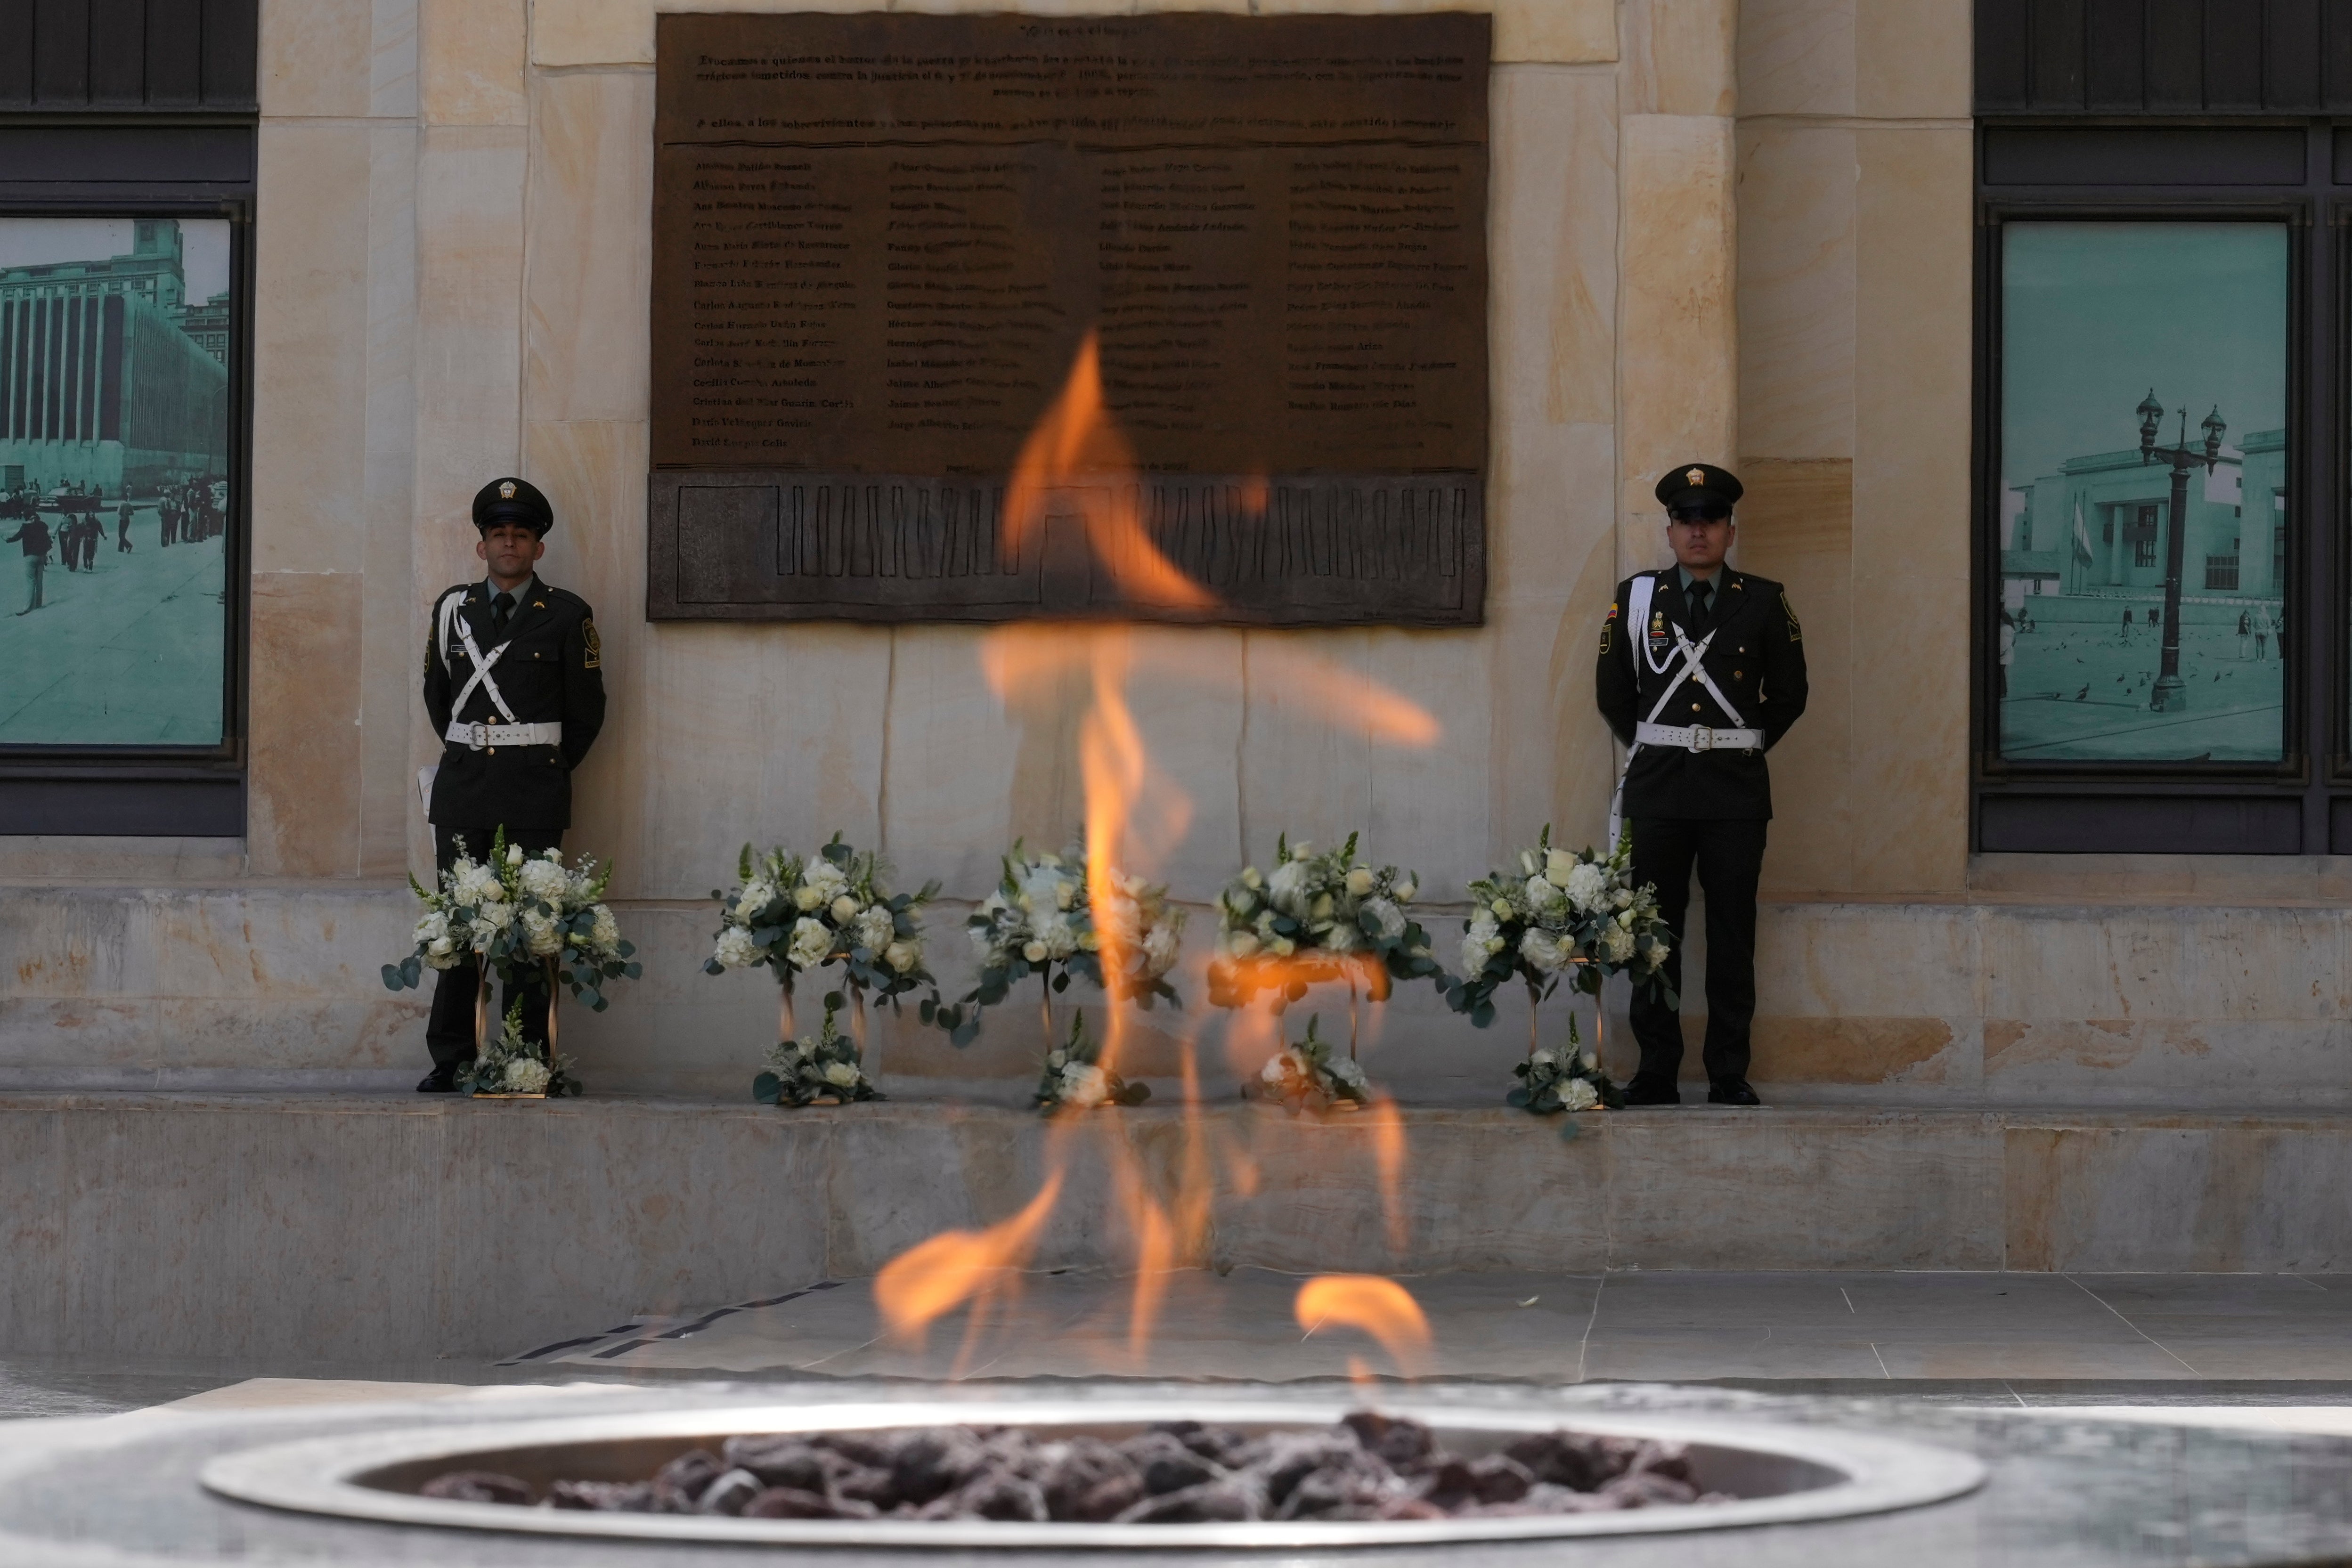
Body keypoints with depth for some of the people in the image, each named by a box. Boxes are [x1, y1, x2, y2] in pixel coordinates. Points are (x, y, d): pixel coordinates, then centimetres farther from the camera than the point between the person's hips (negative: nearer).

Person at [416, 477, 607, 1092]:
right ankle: (451, 1060, 5)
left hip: (535, 791, -3)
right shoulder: (452, 609, 10)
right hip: (463, 787, 3)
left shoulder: (567, 615, 2)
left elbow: (586, 708, 7)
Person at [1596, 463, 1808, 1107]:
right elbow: (1614, 693, 14)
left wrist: (1742, 747, 11)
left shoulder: (1764, 602, 5)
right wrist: (1654, 749, 12)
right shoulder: (1636, 597, 7)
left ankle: (1729, 1074, 6)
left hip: (1736, 788, -1)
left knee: (1732, 935, 1)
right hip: (1657, 788, 1)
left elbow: (1790, 695, 12)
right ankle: (1656, 1071, 6)